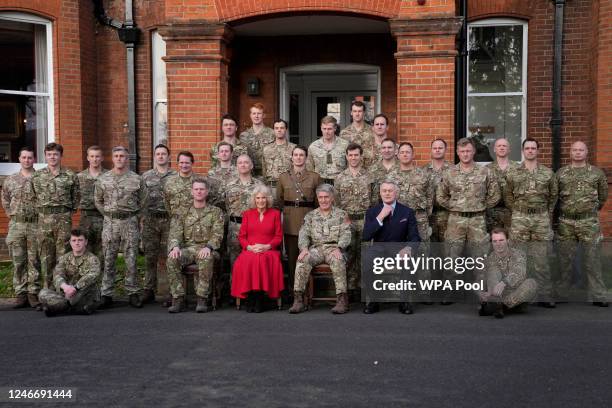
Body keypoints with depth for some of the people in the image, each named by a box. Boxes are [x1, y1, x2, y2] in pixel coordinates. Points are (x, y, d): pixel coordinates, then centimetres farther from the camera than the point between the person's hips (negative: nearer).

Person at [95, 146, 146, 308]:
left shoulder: (136, 179, 2)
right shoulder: (103, 179, 5)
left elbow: (142, 200, 11)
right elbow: (98, 200, 16)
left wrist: (132, 214, 9)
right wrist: (108, 214, 11)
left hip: (130, 222, -1)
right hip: (110, 222, 1)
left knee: (131, 260, 2)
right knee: (108, 260, 4)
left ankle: (133, 293, 11)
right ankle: (106, 295, 10)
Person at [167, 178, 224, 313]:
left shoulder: (215, 211, 12)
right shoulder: (183, 212, 17)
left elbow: (217, 234, -1)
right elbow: (175, 232, 6)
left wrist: (208, 247, -21)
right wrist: (175, 246, -17)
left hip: (205, 249, -2)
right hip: (187, 248, 2)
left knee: (206, 259, -38)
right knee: (172, 259, -29)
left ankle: (202, 299, -30)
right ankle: (178, 298, -22)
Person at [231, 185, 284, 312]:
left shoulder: (275, 213, 13)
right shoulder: (247, 214, 17)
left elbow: (278, 236, 7)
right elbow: (241, 236, 12)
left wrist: (267, 246, -10)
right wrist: (249, 247, -8)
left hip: (268, 251, -1)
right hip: (250, 250, 1)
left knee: (264, 260, -36)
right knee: (246, 261, -34)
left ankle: (259, 300, -28)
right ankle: (251, 300, -26)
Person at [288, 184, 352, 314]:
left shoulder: (341, 214, 11)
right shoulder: (310, 216, 18)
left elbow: (345, 234, 0)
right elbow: (303, 234, 8)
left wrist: (338, 248, -19)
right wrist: (304, 248, -13)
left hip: (333, 248, -2)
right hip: (316, 249, 2)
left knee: (338, 261, -36)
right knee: (303, 260, -29)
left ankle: (342, 299, -36)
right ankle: (298, 298, -29)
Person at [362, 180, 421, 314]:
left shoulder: (407, 212, 6)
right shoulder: (372, 212, 7)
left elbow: (415, 237, 1)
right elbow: (365, 237, -5)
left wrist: (408, 248, -23)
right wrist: (380, 217, -14)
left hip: (398, 249, 0)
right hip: (378, 249, 1)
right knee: (367, 259, -32)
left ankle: (404, 301, -18)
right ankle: (371, 301, -18)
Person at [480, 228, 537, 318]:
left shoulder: (519, 254, -8)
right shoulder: (489, 260, -1)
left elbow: (519, 274, -28)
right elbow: (492, 281, -16)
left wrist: (504, 283, -49)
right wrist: (490, 292, -40)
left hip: (519, 295, -1)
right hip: (500, 295, 1)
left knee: (531, 283, -30)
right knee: (494, 272, -20)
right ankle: (497, 305, -42)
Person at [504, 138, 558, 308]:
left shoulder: (548, 173, 6)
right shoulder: (513, 174, 4)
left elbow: (553, 195, 12)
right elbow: (508, 196, 10)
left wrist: (547, 214, 9)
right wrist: (519, 211, 5)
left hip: (542, 219, 0)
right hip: (519, 219, 0)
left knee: (541, 259, 2)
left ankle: (545, 296, 9)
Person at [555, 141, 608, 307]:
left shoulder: (597, 173, 5)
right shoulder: (561, 173, 6)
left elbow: (603, 195, 15)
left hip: (589, 223, -1)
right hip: (566, 222, 1)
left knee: (593, 259, 1)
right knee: (565, 259, 8)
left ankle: (597, 295, 7)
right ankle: (561, 293, 18)